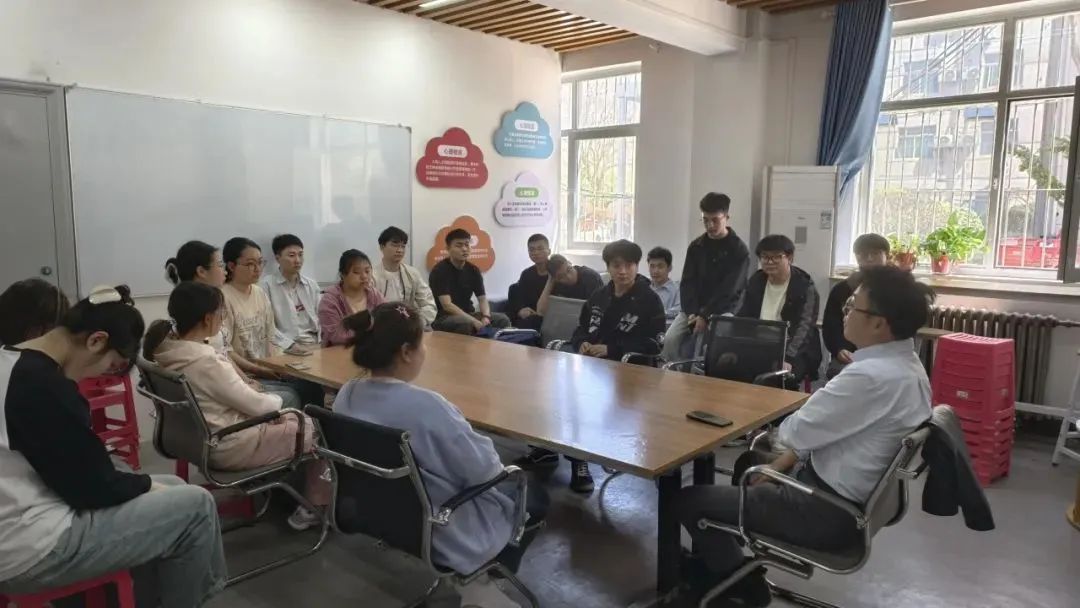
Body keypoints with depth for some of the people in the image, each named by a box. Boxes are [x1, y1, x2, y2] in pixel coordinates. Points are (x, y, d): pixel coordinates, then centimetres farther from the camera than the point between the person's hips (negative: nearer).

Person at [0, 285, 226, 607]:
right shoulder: (44, 386, -25)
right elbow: (94, 487, -18)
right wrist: (147, 483, -1)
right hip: (28, 550, -10)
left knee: (173, 488, 16)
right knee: (196, 505, -7)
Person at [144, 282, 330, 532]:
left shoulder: (165, 348, -4)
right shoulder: (205, 362, -31)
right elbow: (255, 405, -20)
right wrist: (277, 400, 0)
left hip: (202, 437, 9)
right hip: (228, 447, -9)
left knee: (292, 419, 24)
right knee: (316, 429, 7)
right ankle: (315, 506, 20)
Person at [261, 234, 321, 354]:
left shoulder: (312, 285, 16)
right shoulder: (267, 285, 0)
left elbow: (320, 318, 13)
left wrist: (321, 343, -3)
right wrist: (290, 345, -18)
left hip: (314, 346, 3)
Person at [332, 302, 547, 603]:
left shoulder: (347, 396, -10)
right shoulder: (425, 406, -35)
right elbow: (485, 470, -23)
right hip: (442, 537, -8)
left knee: (505, 487, 28)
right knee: (535, 497, 18)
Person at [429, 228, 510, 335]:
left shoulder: (473, 270, 6)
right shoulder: (439, 270, -14)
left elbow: (482, 299, 4)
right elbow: (446, 305, -23)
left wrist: (486, 317, -20)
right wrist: (474, 321, -30)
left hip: (468, 314, 6)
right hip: (444, 318, -6)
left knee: (503, 319, -14)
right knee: (467, 324, -37)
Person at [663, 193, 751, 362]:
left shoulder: (739, 250, -6)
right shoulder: (696, 246, 8)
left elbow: (728, 290, -13)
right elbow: (687, 283, 2)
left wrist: (705, 316, -21)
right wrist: (692, 313, -14)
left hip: (723, 310, -4)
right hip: (695, 309, 4)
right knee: (670, 340, -18)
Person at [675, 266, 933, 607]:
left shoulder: (872, 377, -31)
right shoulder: (903, 363, 0)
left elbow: (796, 432, -19)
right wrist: (778, 467, 9)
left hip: (831, 513, -10)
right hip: (858, 495, 10)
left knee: (688, 500, -2)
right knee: (750, 464, 31)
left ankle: (740, 579, 21)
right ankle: (724, 558, 38)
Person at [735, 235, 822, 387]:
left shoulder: (805, 287, -8)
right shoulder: (755, 282, 9)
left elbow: (804, 329, -17)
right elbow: (742, 318, 9)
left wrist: (787, 359, -32)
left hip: (796, 354, -4)